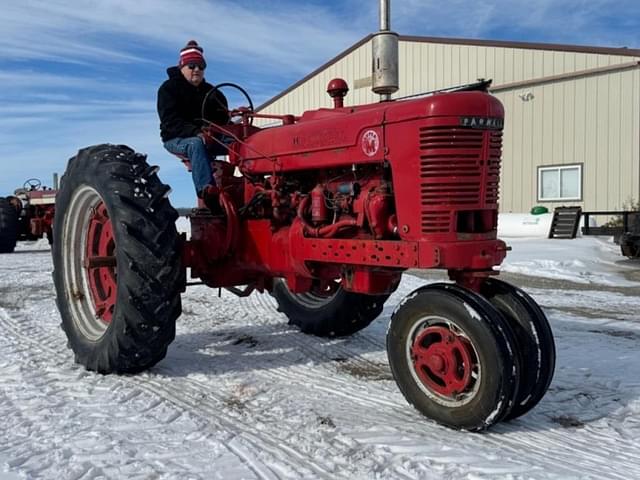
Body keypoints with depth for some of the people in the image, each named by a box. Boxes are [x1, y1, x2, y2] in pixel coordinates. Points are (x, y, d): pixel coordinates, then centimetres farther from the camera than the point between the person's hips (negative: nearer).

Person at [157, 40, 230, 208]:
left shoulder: (209, 91, 18)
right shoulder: (169, 88, -1)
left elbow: (222, 118, 14)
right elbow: (170, 121, -15)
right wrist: (196, 132, -32)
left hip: (208, 138, 5)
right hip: (176, 139, -5)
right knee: (196, 144, -41)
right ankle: (206, 189, -57)